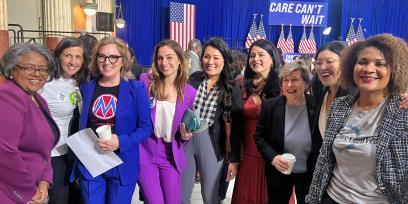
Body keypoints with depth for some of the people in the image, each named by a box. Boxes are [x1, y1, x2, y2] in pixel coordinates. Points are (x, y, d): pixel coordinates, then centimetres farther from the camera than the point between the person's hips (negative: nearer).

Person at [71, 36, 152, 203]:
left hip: (123, 166, -2)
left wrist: (121, 142, -20)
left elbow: (145, 127, -6)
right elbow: (81, 125, 15)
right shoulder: (86, 88, 5)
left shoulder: (136, 89, -5)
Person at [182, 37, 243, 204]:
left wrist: (234, 159, -5)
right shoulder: (193, 79, 2)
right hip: (185, 140, 2)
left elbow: (236, 126, -3)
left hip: (212, 144, -2)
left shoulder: (232, 89, -4)